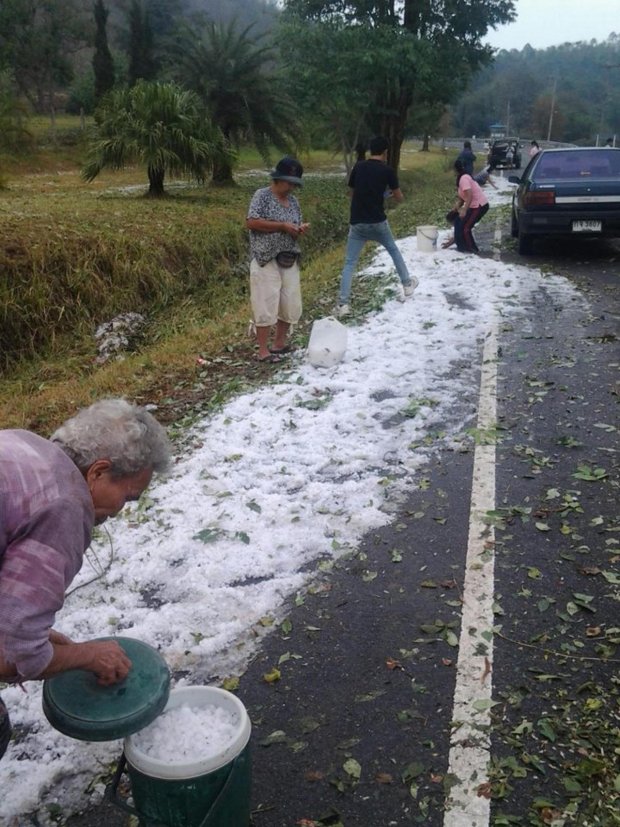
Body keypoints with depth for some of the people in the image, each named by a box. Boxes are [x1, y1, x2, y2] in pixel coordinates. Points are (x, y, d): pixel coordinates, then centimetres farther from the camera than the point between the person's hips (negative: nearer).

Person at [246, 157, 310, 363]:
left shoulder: (293, 201, 13)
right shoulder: (262, 195, -6)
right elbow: (251, 222, -17)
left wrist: (301, 229, -4)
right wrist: (282, 226, -17)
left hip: (289, 260, 7)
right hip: (266, 260, -7)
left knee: (291, 303, 10)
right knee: (266, 304, -6)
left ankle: (280, 342, 26)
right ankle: (263, 351, 1)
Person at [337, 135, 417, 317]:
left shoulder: (358, 167, 4)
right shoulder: (387, 170, -3)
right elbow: (399, 198, 5)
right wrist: (389, 193, 26)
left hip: (357, 223, 1)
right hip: (377, 222, -1)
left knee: (349, 263, 3)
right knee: (393, 250, 25)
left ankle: (343, 304, -8)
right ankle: (407, 284, 37)